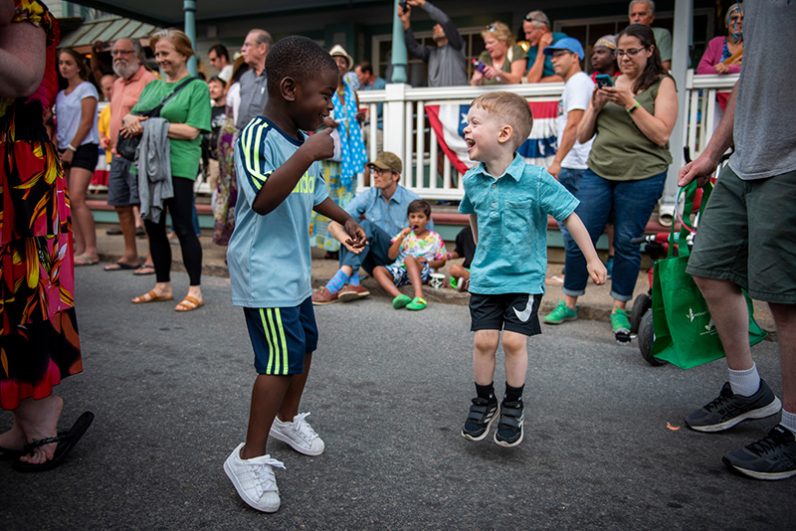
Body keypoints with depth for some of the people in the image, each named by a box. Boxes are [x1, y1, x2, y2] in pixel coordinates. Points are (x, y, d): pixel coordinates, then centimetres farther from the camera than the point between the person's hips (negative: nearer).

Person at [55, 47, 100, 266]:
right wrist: (57, 148, 5)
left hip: (84, 148, -7)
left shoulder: (86, 88, -2)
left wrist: (71, 149, -11)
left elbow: (87, 122, -10)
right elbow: (59, 124, 20)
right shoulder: (60, 94, 19)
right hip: (65, 151, 7)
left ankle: (91, 250, -16)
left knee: (76, 198, -18)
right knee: (72, 202, 3)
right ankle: (79, 248, 6)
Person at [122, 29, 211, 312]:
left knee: (183, 227, -4)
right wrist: (132, 120, -8)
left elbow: (191, 131, -11)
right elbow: (132, 115, 16)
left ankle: (195, 290, 5)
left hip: (179, 166, -7)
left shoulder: (197, 87, -1)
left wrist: (150, 124, -12)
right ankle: (162, 286, 22)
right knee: (153, 226, 10)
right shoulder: (152, 86, 18)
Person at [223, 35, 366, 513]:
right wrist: (307, 155, -37)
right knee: (281, 359, -10)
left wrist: (346, 220, 23)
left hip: (294, 269, 10)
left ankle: (287, 419, 43)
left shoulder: (302, 140, 8)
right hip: (264, 272, -10)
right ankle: (250, 457, 5)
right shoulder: (257, 138, -20)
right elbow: (263, 200, -36)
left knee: (305, 344, 20)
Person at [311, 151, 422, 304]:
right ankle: (353, 283, -40)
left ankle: (340, 280, -43)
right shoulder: (367, 197, -1)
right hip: (373, 263, 3)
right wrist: (346, 240, -31)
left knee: (367, 226, -27)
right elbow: (334, 225, -11)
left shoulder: (412, 201, -4)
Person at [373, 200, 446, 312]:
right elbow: (391, 256, 5)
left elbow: (441, 261, 12)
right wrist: (401, 238, -7)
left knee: (409, 258, -35)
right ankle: (399, 296, -45)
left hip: (422, 272, -4)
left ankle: (419, 297, -51)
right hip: (401, 269, 4)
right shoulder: (405, 234, 14)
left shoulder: (435, 238, 10)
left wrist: (428, 262, -9)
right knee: (377, 270, -22)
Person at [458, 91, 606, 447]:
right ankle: (484, 401, 23)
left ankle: (513, 405, 18)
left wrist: (593, 260, -5)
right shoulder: (473, 180, -3)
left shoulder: (536, 180, -17)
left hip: (525, 278, -3)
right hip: (485, 277, 4)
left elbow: (570, 217, -10)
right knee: (484, 340, 2)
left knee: (515, 341, -4)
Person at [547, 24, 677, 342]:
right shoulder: (609, 84, 14)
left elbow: (661, 135, -9)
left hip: (642, 176, -3)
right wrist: (596, 105, -4)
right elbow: (582, 136, 12)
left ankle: (619, 310, 18)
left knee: (626, 244, 2)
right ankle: (569, 304, 16)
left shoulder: (662, 84, 4)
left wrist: (630, 103, -13)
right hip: (598, 172, 3)